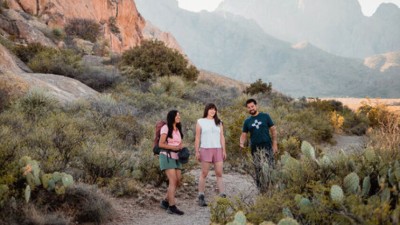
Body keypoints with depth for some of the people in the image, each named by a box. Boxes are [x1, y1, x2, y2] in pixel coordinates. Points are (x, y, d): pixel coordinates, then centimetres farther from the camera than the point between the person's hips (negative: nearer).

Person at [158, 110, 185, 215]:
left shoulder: (178, 130, 17)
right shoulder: (165, 128, -5)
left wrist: (180, 147, -6)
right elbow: (161, 144, -11)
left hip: (176, 158, 7)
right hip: (167, 156, -7)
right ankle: (172, 207, -16)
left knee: (178, 182, 2)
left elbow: (180, 144, 16)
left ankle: (165, 202, 17)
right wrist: (173, 147, -19)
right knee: (173, 181, -16)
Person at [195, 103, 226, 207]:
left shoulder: (218, 122, 14)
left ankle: (222, 195, -3)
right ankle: (201, 197, 2)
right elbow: (197, 138, 4)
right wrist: (197, 151, -2)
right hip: (205, 149, -3)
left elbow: (222, 137, 12)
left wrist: (224, 150, 5)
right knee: (204, 173, -2)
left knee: (219, 173, -2)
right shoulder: (200, 122, 6)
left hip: (218, 150, 3)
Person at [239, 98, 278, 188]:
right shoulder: (247, 121, 11)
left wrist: (275, 144, -2)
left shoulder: (265, 116, 4)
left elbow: (273, 130, 5)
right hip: (255, 149, 2)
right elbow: (244, 134, 10)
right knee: (258, 169, 5)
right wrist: (241, 143, -11)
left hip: (267, 147, -2)